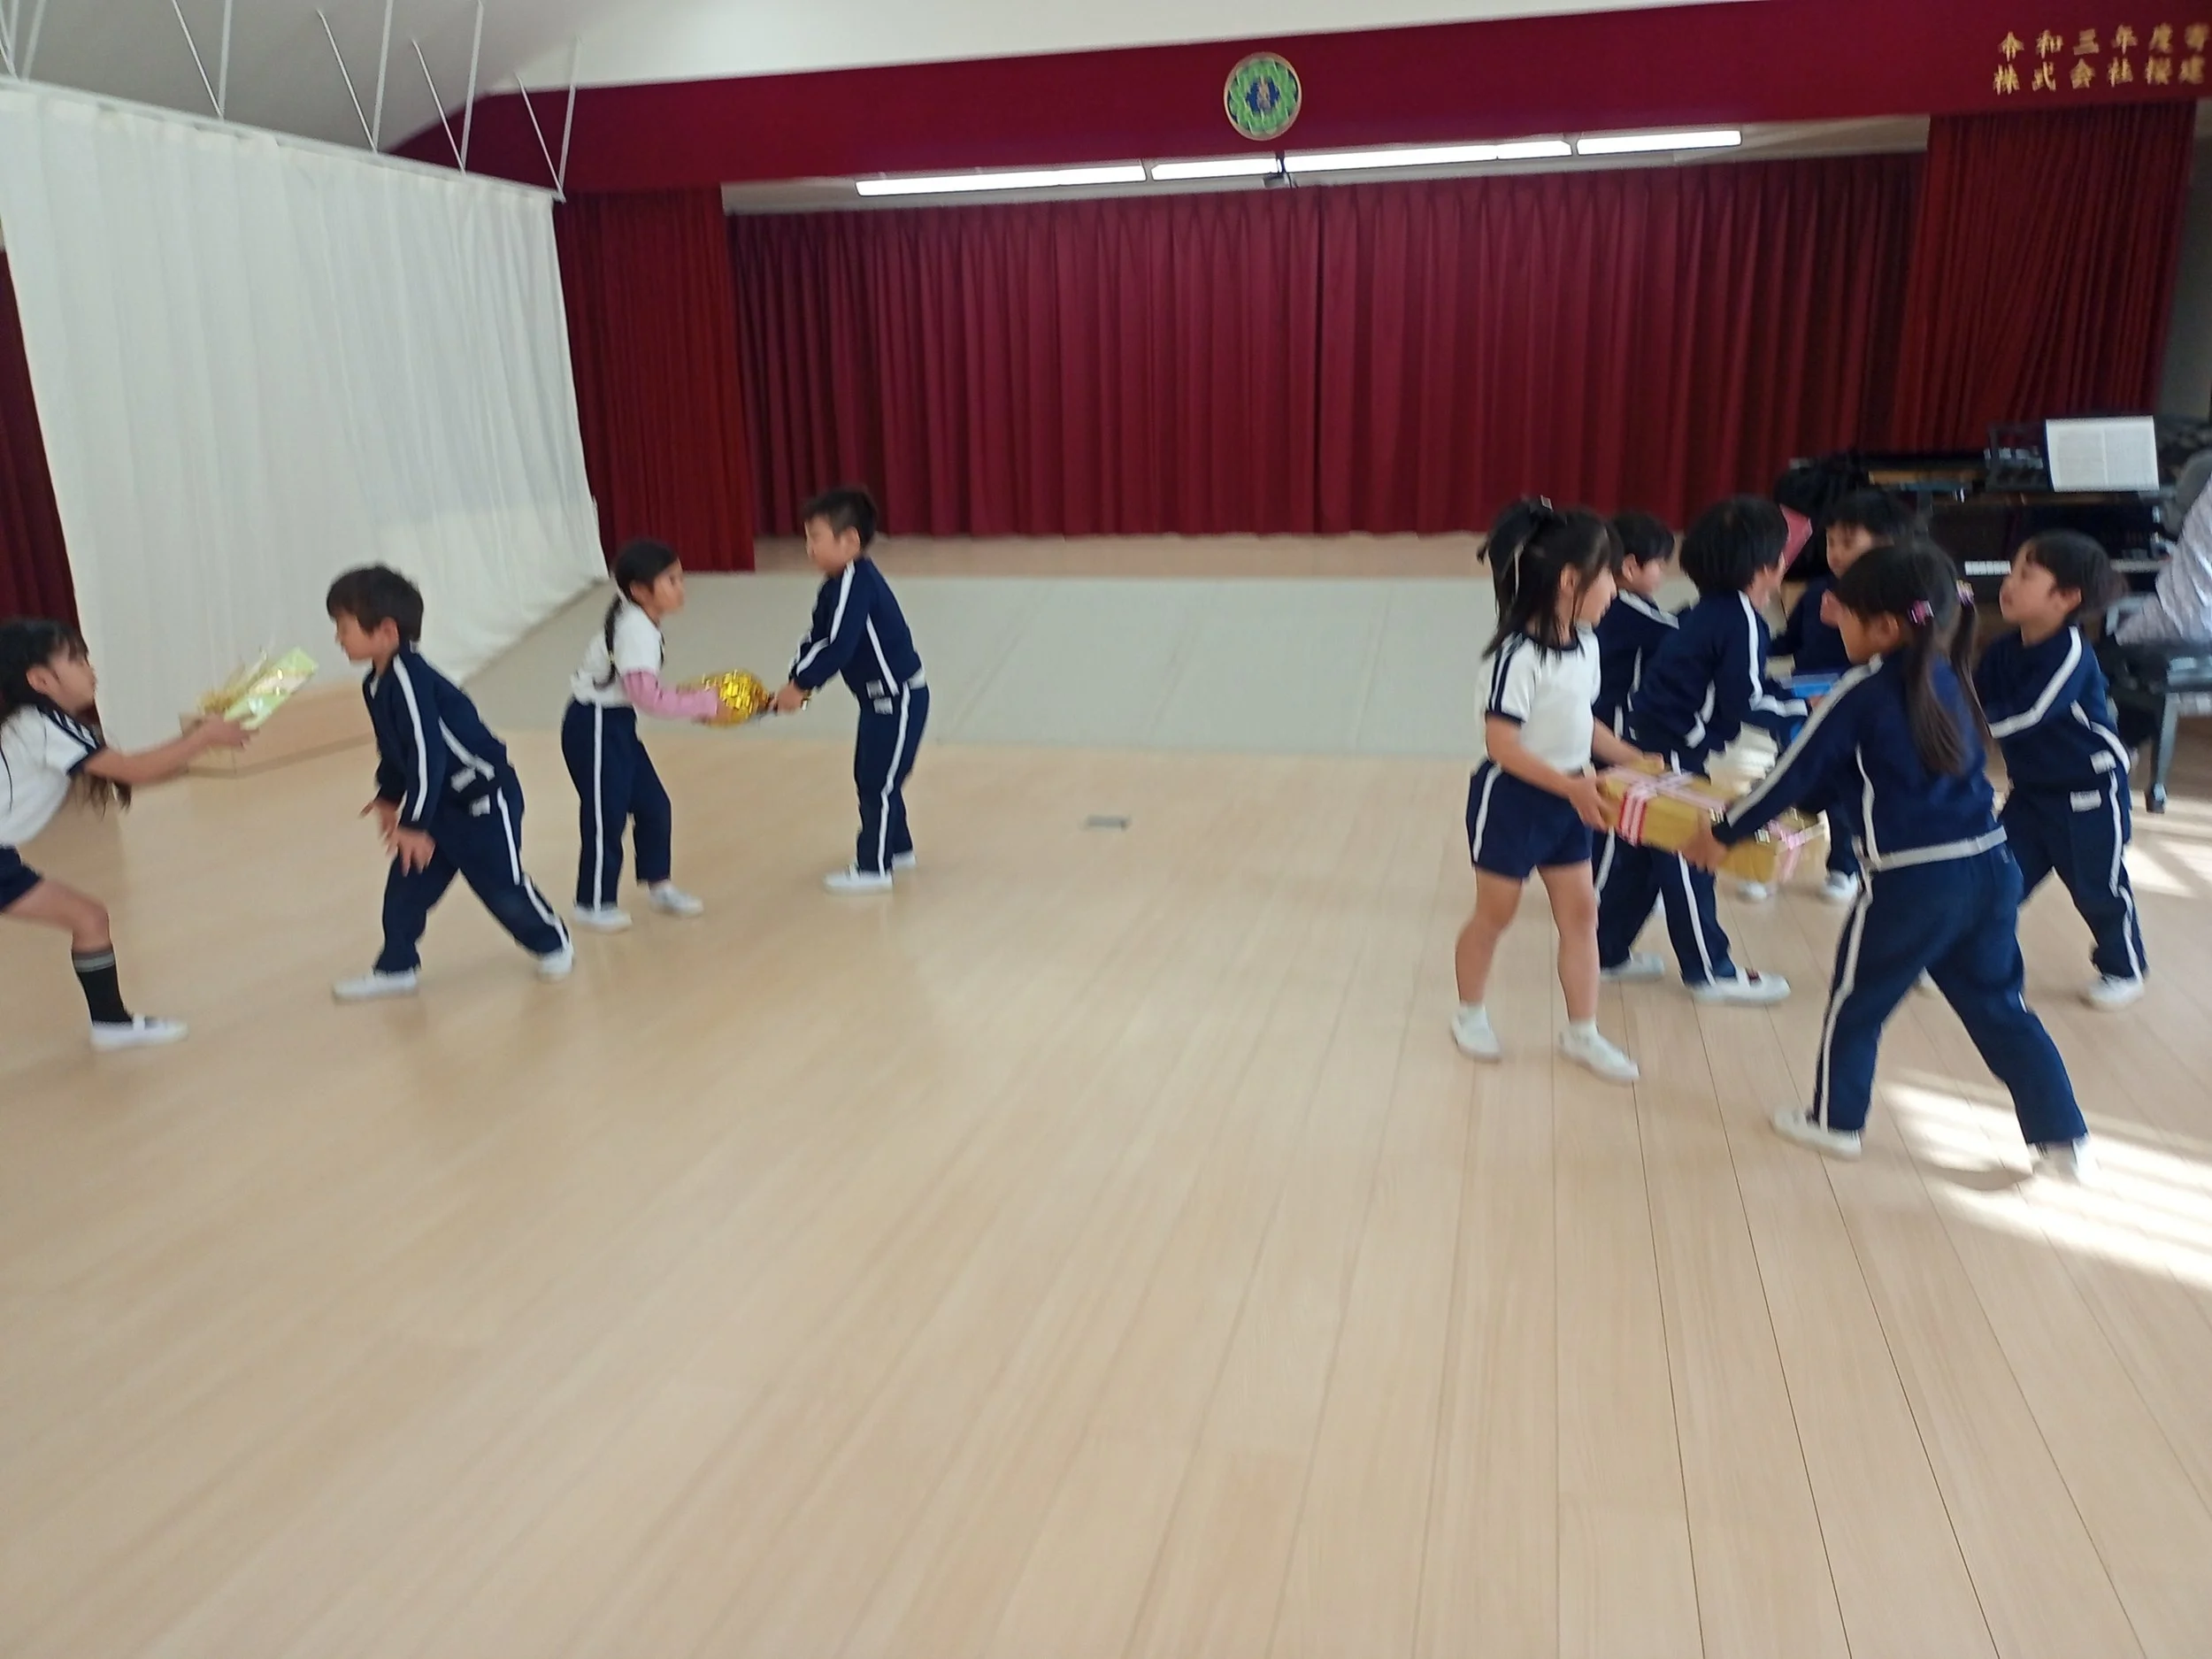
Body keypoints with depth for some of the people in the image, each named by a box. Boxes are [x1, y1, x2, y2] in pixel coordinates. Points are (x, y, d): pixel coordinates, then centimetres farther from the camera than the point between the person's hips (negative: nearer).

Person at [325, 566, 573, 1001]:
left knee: (502, 885, 3)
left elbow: (428, 755, -30)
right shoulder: (375, 683, 1)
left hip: (483, 797, -9)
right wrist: (388, 795, 26)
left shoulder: (410, 679, -28)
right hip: (439, 802, 9)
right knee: (405, 887, 9)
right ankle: (396, 968, 21)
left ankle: (554, 944, 25)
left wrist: (414, 824, -26)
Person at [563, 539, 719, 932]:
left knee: (654, 806, 15)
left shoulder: (639, 622, 6)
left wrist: (691, 699, 1)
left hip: (616, 723, 9)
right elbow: (646, 695, -31)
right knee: (606, 817, 0)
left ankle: (658, 885, 31)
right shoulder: (635, 628, -24)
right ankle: (594, 905, 16)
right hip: (594, 726, -9)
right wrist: (703, 703, -23)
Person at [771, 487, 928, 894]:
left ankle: (872, 868, 9)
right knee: (870, 778, 19)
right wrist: (795, 684, -4)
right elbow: (816, 640, 8)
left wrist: (801, 686, -20)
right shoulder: (836, 586, 7)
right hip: (881, 697, 10)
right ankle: (897, 849, 35)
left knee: (879, 782, -1)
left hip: (899, 697, -10)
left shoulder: (856, 583, -23)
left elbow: (839, 647, -29)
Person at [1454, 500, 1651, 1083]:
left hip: (1565, 801, 8)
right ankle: (1470, 1015, 31)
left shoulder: (1585, 643, 1)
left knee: (1580, 911, 10)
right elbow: (1501, 744, -26)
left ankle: (1581, 1032, 22)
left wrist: (1631, 759, 5)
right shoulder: (1518, 655, -24)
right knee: (1495, 913, 10)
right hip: (1511, 799, -7)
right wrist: (1570, 786, -31)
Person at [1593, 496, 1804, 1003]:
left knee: (1634, 852, 14)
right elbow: (1745, 703, -17)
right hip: (1674, 752, -9)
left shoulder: (1707, 612, 13)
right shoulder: (1743, 621, -14)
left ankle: (1606, 951, 22)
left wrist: (1790, 696, 16)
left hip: (1645, 741, 9)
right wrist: (1806, 710, -5)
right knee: (1688, 860, 2)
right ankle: (1709, 970, 14)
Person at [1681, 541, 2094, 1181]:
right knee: (1997, 1006, 18)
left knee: (1856, 1002, 13)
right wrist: (1811, 800, 30)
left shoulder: (1864, 689, -9)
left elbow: (1796, 770, -5)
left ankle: (1835, 1121, 27)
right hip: (1988, 867, 7)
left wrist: (1724, 832, 4)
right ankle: (2065, 1140, 22)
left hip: (1911, 878, -7)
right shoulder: (1947, 680, 11)